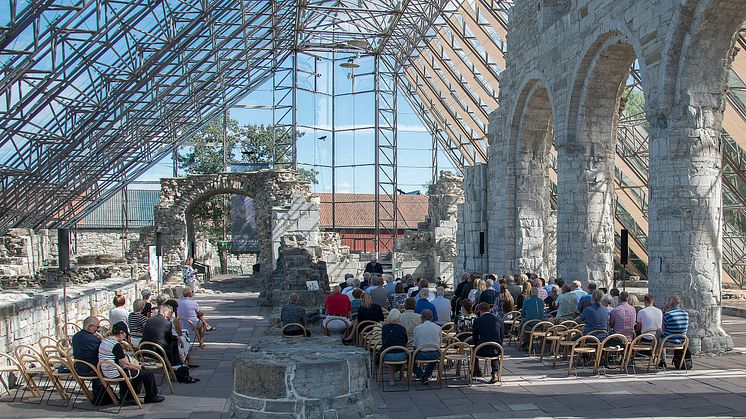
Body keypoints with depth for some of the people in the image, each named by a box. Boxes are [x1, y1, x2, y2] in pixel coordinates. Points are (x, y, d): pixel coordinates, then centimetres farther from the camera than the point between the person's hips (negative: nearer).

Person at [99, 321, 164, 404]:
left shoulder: (104, 341, 7)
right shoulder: (116, 345, -23)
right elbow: (126, 364, -21)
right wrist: (139, 367, -4)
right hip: (116, 374, -10)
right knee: (148, 373, 0)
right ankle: (151, 397, 22)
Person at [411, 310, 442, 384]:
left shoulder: (417, 328, -4)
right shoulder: (438, 328, 4)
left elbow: (414, 345, 0)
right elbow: (440, 343, 12)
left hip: (422, 355, -3)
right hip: (435, 355, 3)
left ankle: (421, 374, 8)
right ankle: (427, 374, 29)